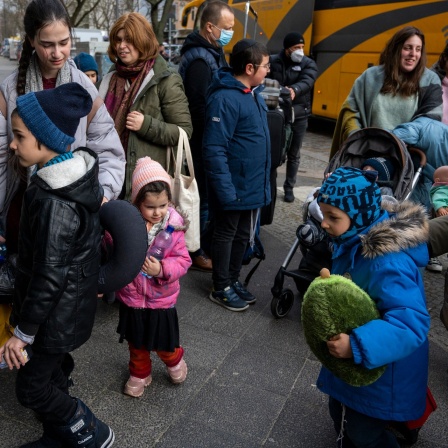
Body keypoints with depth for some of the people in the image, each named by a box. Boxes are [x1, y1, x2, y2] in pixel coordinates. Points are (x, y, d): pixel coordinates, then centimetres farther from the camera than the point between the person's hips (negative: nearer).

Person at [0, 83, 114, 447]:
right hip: (70, 304, 9)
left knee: (32, 387, 10)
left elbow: (48, 278, -26)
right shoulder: (76, 175, -3)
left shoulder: (55, 205, -31)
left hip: (57, 315, -9)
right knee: (49, 373, 24)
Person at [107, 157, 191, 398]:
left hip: (161, 298, -1)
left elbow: (183, 260, -13)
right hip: (132, 296, 1)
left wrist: (162, 270, -29)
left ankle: (174, 360, 50)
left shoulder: (173, 226, -15)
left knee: (164, 344, 16)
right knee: (136, 342, 23)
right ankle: (140, 373, 49)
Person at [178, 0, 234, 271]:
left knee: (210, 194, 18)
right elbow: (199, 107, -24)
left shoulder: (213, 52, 12)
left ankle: (206, 243, 33)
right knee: (204, 196, 1)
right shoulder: (199, 59, -20)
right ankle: (196, 251, 15)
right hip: (204, 141, -10)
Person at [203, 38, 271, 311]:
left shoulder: (255, 94, 8)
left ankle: (234, 280, 35)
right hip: (234, 186, -8)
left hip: (253, 185, 8)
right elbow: (214, 150, -22)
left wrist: (263, 180, 15)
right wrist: (225, 188, -24)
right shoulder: (225, 98, -20)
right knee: (226, 234, 8)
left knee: (243, 236, 18)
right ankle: (221, 288, 23)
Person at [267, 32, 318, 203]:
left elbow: (306, 81, -19)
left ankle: (289, 187, 24)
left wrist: (295, 90, -40)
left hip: (298, 116, 1)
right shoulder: (273, 61, 0)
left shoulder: (308, 64, 0)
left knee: (293, 155, 10)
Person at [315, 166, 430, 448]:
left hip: (378, 371, -8)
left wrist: (356, 346, -48)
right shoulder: (356, 240, -5)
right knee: (342, 415, 27)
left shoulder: (388, 263, -36)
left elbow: (412, 322, -41)